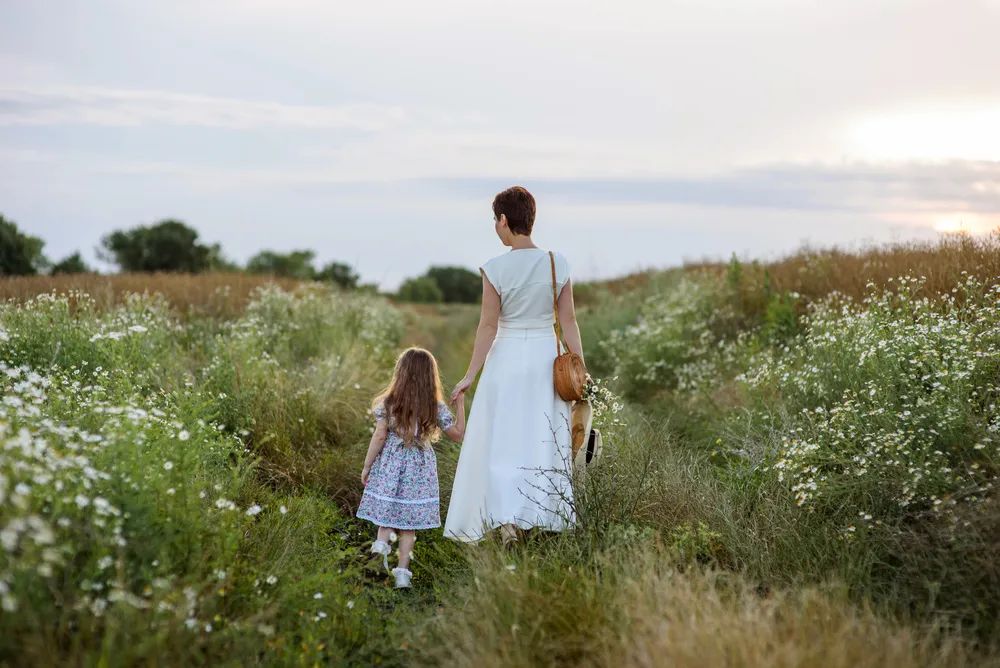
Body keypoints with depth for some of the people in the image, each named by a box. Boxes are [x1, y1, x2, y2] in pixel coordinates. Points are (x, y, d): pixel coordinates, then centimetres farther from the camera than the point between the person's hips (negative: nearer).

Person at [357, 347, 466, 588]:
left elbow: (379, 437, -8)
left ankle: (381, 543, -15)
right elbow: (458, 434, 2)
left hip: (389, 465, 0)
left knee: (386, 512, 13)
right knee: (409, 520, 8)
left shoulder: (388, 403, -8)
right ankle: (402, 570, 8)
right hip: (420, 468, 0)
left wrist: (366, 467, 1)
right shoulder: (437, 408, -6)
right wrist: (460, 405, 13)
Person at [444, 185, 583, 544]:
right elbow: (569, 320, -1)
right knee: (545, 441, 13)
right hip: (546, 357, 3)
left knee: (502, 442, 7)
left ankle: (508, 519, -6)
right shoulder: (557, 263, -3)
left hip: (507, 359, -3)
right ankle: (552, 518, 18)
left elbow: (488, 326, -10)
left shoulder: (495, 269, -11)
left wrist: (471, 375, -2)